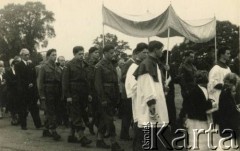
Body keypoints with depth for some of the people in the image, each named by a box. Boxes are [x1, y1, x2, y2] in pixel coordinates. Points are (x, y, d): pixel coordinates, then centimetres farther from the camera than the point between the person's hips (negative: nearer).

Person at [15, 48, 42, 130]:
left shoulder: (31, 65, 15)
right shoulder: (18, 66, -1)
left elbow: (35, 76, 11)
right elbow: (19, 78, -9)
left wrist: (32, 84, -5)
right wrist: (27, 85, -13)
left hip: (32, 89, 4)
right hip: (23, 90, -4)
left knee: (34, 108, 3)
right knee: (23, 109, 3)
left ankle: (38, 124, 4)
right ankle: (23, 125, 10)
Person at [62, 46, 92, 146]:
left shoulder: (85, 65, 11)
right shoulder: (69, 65, -5)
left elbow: (87, 80, 14)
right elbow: (65, 81, -8)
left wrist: (88, 93, 6)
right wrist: (67, 95, -13)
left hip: (83, 95, 6)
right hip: (73, 95, -6)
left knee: (75, 116, 12)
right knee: (77, 117, -7)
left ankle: (72, 136, 20)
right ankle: (81, 137, -10)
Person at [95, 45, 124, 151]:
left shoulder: (112, 64, 12)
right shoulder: (100, 66, -10)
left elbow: (115, 81, 12)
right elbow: (98, 84, -14)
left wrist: (117, 97, 7)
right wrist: (102, 99, -17)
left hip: (112, 97, 7)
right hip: (105, 96, -7)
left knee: (104, 119, 13)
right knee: (109, 119, -5)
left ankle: (100, 140, 23)